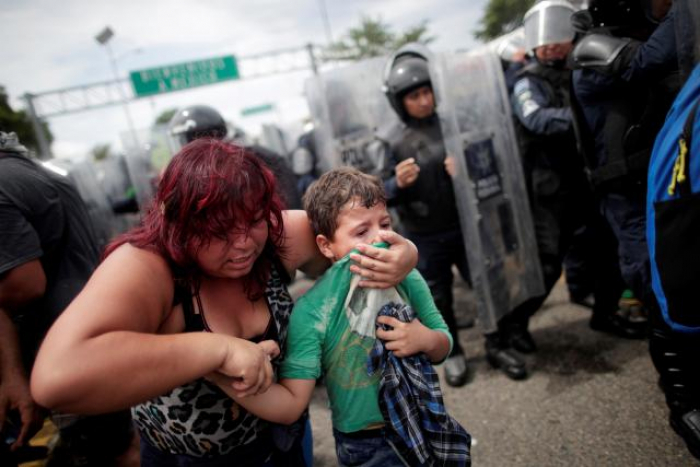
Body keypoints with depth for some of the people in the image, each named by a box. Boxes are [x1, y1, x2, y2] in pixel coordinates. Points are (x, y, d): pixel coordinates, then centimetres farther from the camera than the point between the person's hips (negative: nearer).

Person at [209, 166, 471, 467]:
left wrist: (427, 340, -21)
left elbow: (443, 347, 2)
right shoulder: (313, 311, -24)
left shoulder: (407, 279, -12)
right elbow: (291, 404, -25)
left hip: (426, 426, 4)